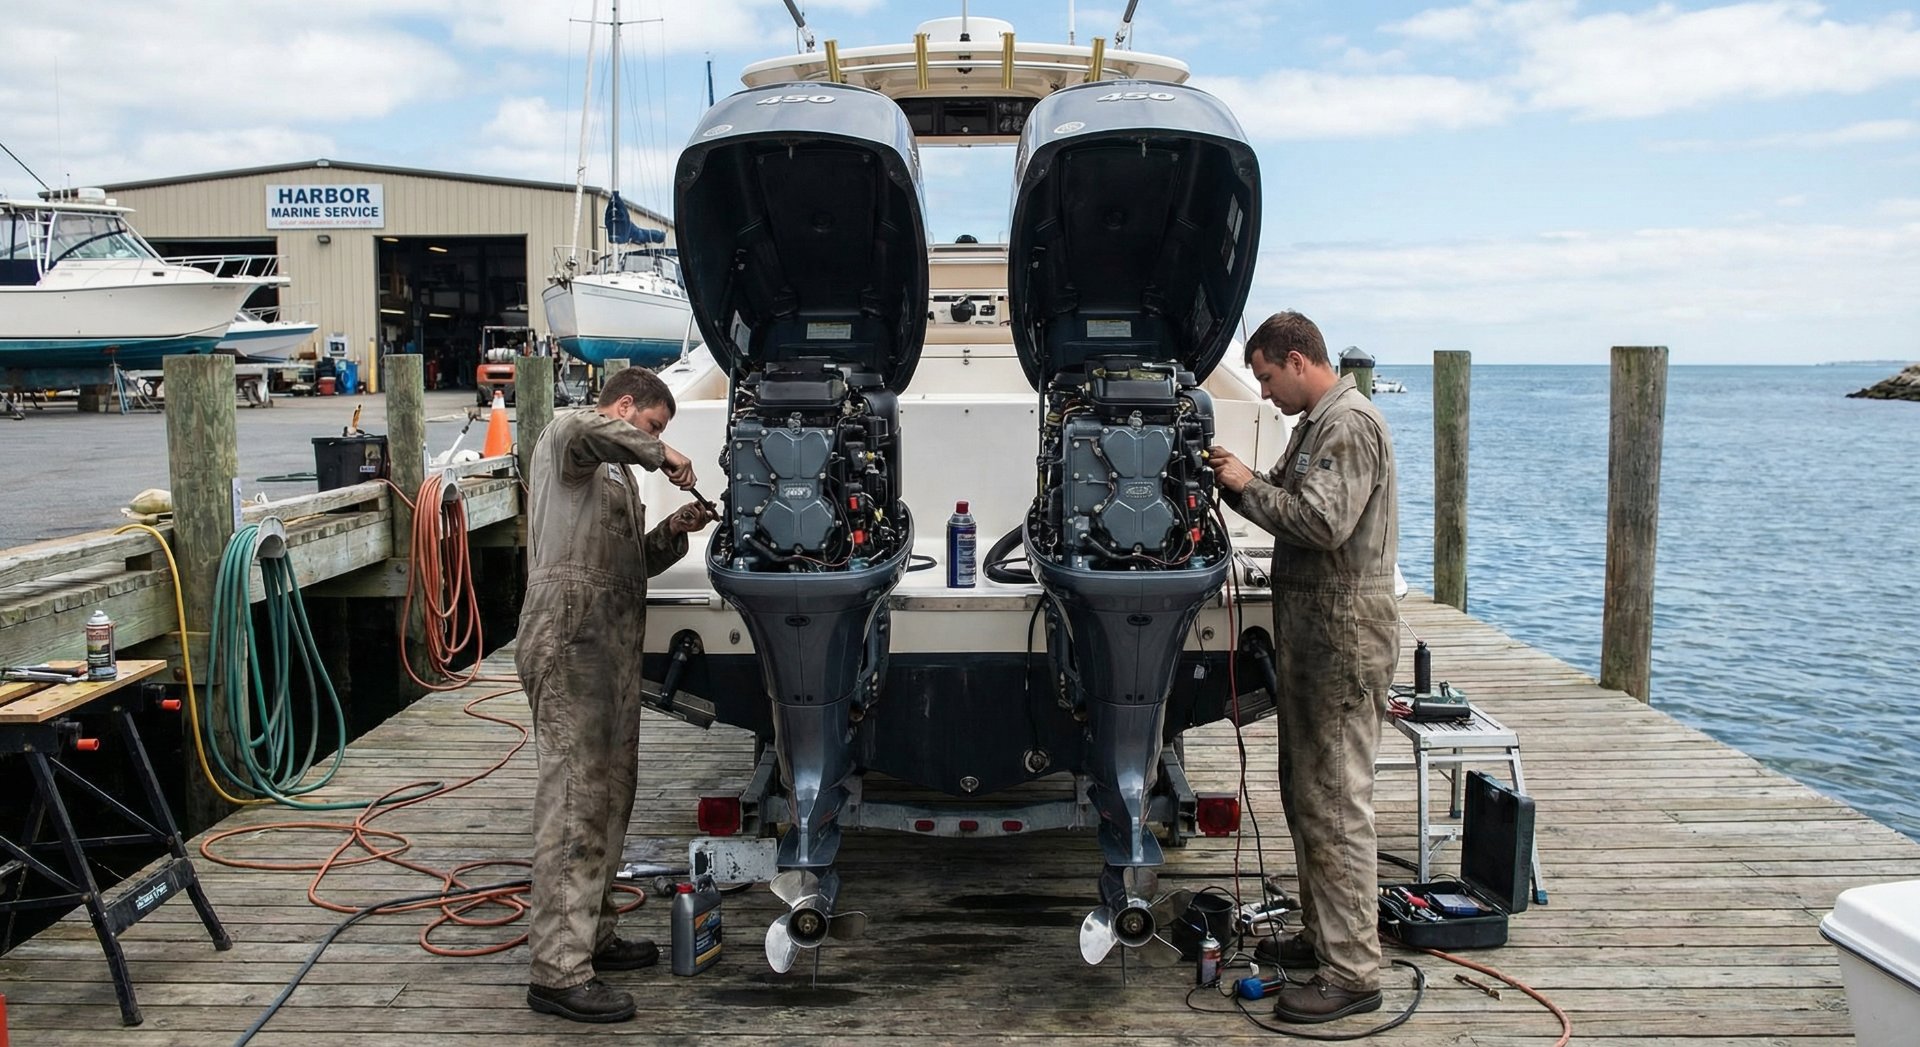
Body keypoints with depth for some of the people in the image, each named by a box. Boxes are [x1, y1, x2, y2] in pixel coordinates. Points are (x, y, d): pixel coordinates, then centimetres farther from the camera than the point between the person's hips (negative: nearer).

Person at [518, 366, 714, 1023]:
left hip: (613, 645, 10)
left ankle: (593, 936, 27)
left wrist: (672, 533, 11)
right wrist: (662, 456, -13)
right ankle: (558, 973, -11)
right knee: (574, 801, -12)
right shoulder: (565, 440, 2)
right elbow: (584, 428, -25)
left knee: (610, 796, 15)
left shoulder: (619, 475, 30)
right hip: (570, 640, -10)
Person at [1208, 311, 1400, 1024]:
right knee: (1304, 790, 17)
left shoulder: (1351, 425, -14)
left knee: (1335, 799, -8)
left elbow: (1323, 523, -24)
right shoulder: (1315, 425, 18)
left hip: (1344, 629, -11)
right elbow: (1290, 509, 20)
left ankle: (1352, 972, -1)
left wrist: (1250, 485, -13)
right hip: (1309, 625, 11)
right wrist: (1237, 484, 6)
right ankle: (1322, 936, 29)